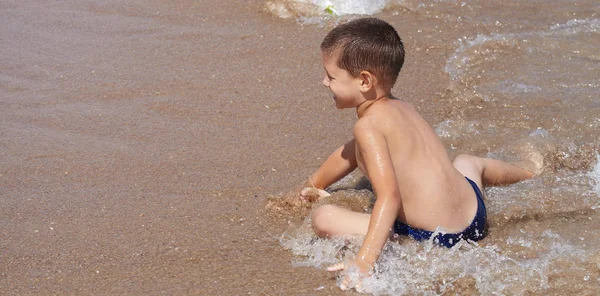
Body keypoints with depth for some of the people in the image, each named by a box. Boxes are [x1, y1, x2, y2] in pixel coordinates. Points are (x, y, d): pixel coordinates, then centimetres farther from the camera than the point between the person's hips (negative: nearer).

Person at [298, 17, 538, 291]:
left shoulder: (368, 125, -16)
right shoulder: (402, 109, 12)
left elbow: (389, 195, -28)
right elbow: (350, 154, 29)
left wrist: (365, 260, -36)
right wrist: (312, 185, 41)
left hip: (430, 238, -9)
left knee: (323, 217, -15)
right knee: (466, 162, 43)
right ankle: (528, 175, 63)